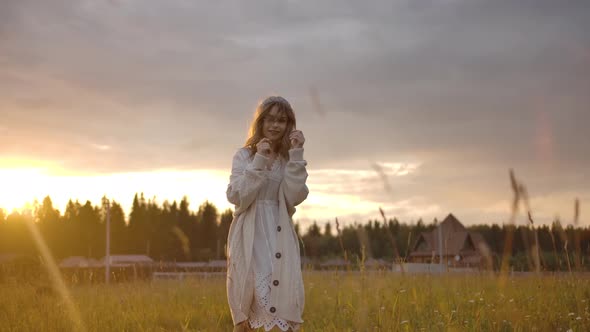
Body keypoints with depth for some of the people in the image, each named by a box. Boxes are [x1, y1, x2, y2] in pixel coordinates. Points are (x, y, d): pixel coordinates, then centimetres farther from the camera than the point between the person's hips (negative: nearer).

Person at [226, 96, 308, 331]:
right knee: (243, 305, 1)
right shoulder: (244, 156, 5)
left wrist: (296, 155, -9)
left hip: (280, 237, 1)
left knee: (285, 301, -12)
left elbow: (295, 197, -6)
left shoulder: (289, 159, 10)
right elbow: (236, 197, -8)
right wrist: (259, 161, -13)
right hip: (249, 236, -1)